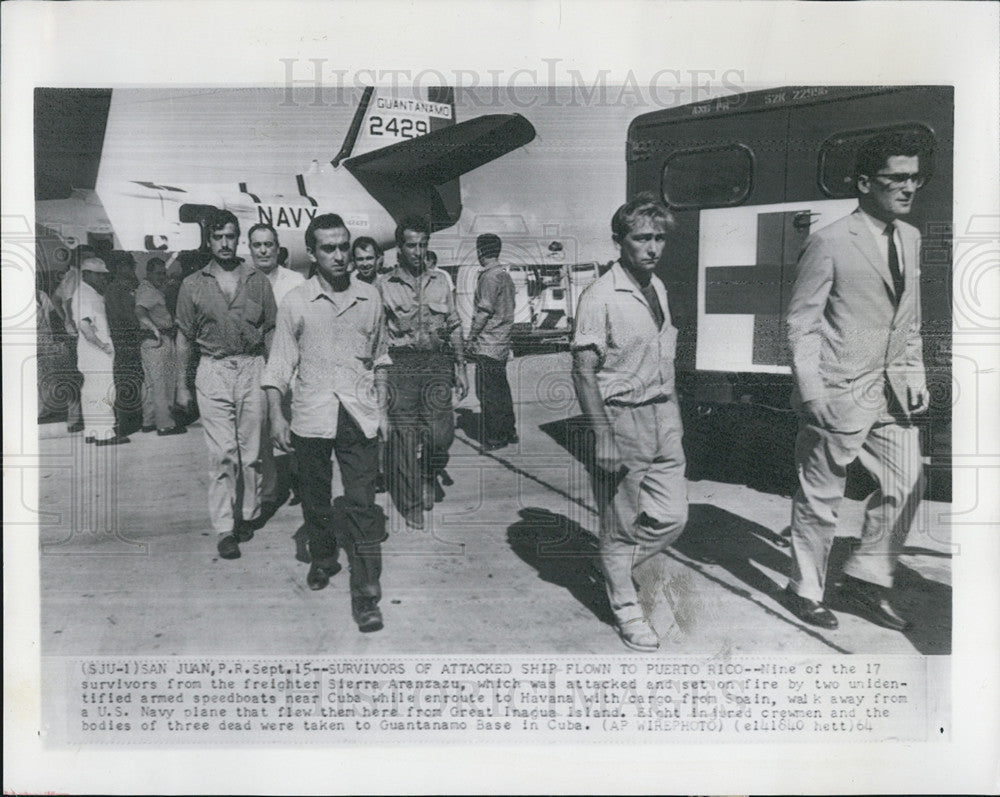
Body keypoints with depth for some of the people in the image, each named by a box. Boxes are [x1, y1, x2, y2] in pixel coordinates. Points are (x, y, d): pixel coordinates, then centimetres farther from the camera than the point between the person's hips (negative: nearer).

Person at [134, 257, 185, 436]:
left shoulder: (156, 289, 18)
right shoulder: (146, 289, -12)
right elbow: (140, 311, -29)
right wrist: (154, 328, -40)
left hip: (166, 339, 10)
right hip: (155, 341, -10)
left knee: (151, 382, 14)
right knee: (159, 383, -7)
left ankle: (149, 421, 21)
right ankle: (165, 424, -4)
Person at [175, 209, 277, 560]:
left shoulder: (258, 281, 7)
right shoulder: (193, 285, 6)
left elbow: (270, 332, 9)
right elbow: (184, 337, 10)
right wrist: (181, 385, 8)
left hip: (253, 367, 1)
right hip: (213, 370, -1)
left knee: (251, 450, 5)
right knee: (221, 453, -6)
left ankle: (248, 515, 21)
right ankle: (224, 529, 0)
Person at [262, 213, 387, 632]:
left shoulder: (370, 298, 6)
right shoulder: (295, 302, 0)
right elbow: (280, 364, 2)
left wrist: (382, 406, 17)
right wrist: (276, 415, -5)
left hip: (358, 414, 0)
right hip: (311, 415, 0)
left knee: (361, 504, -5)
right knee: (315, 499, 14)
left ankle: (365, 596, -1)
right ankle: (322, 559, 40)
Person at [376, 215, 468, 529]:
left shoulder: (440, 282, 12)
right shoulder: (384, 286, 3)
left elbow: (454, 327, 15)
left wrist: (461, 368, 11)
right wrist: (380, 375, -3)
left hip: (437, 365, 2)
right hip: (400, 366, -2)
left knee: (441, 434, -6)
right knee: (403, 438, -1)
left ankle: (429, 476, 25)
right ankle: (411, 506, 12)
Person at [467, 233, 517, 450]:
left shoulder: (489, 277, -15)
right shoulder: (505, 275, 13)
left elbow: (484, 311, -18)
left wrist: (471, 337, -10)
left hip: (488, 344, -9)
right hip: (503, 342, 9)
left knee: (488, 392, -3)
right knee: (501, 387, 16)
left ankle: (494, 437, 1)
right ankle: (508, 431, 24)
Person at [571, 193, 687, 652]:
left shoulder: (658, 289, 11)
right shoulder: (600, 297, -13)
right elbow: (584, 370, -15)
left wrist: (673, 414, 17)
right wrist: (603, 436, -18)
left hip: (663, 416, 7)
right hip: (622, 417, -7)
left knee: (673, 515, 7)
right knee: (622, 523, 5)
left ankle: (615, 567, 31)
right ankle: (626, 608, 24)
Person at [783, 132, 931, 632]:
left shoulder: (910, 238, 12)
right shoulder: (829, 243, -11)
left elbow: (910, 322, 19)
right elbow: (801, 323, -11)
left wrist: (914, 375, 9)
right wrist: (811, 394, -17)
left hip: (892, 392, 7)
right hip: (840, 393, -7)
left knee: (906, 487, 8)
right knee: (821, 499, 5)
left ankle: (865, 581, 25)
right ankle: (805, 590, 23)